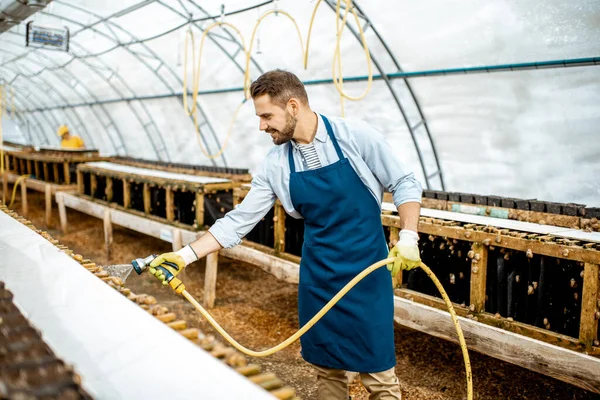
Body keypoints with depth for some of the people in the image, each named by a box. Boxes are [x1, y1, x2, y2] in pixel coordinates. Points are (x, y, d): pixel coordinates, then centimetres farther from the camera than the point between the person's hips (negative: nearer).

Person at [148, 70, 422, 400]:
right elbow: (239, 221, 1)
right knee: (327, 368, 12)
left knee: (377, 371, 1)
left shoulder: (356, 136, -11)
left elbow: (404, 183, -3)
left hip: (367, 272, -3)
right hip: (318, 276, 4)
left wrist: (408, 237, -14)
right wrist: (184, 256, -3)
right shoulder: (275, 165, -1)